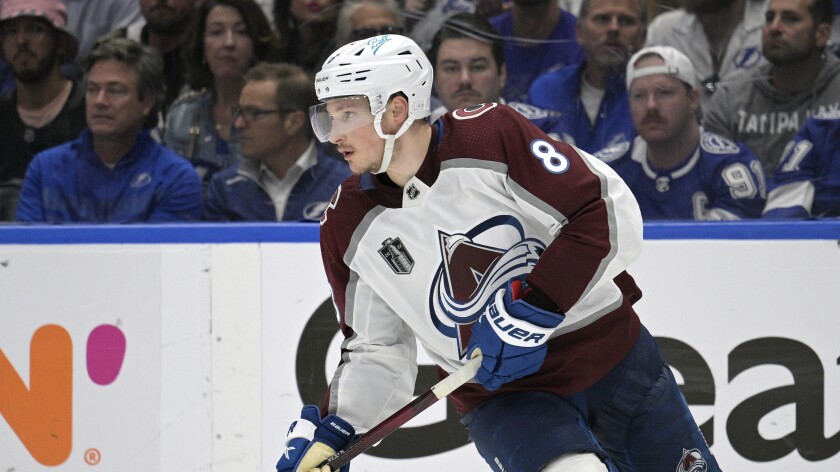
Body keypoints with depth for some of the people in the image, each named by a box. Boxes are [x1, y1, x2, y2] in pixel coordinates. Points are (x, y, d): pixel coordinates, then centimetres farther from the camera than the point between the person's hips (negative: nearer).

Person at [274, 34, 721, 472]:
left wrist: (532, 312, -23)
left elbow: (608, 212, -17)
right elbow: (375, 351, 6)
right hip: (501, 397, 1)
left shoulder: (493, 134, -15)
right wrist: (328, 432, -9)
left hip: (612, 354, -1)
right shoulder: (349, 227, -2)